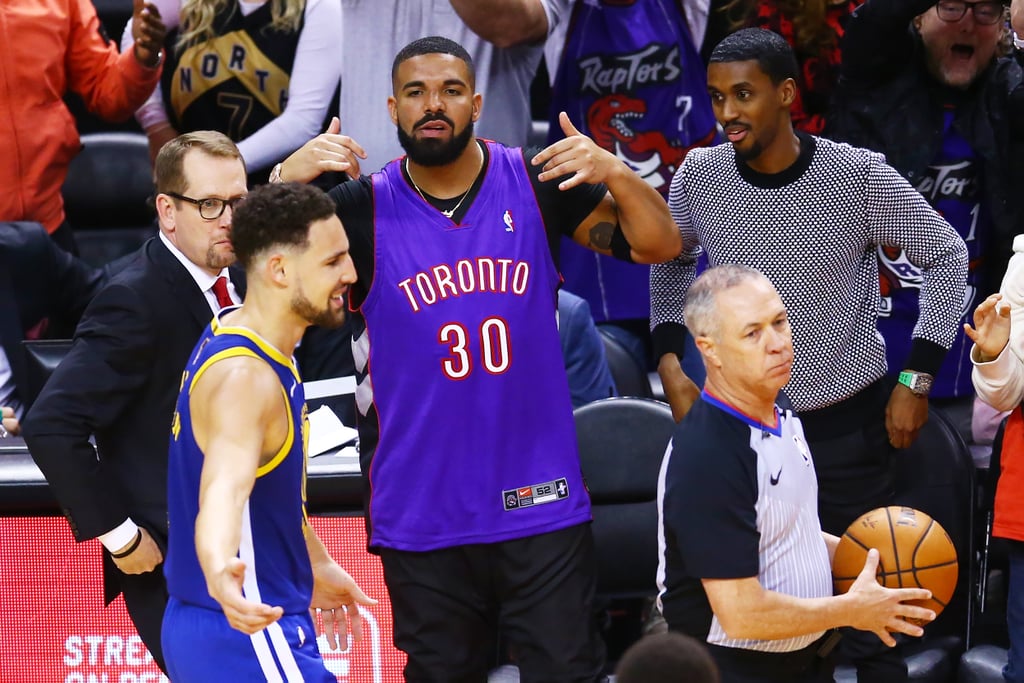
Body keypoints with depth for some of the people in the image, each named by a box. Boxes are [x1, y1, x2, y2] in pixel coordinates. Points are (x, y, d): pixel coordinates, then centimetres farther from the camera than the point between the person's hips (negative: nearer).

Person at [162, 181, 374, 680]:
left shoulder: (231, 334, 7)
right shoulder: (243, 377, -24)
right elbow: (223, 489, -42)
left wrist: (316, 565, 33)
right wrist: (221, 573, -62)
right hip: (249, 637, -10)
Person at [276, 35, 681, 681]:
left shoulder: (535, 182, -2)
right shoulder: (363, 208, -4)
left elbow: (659, 245, -2)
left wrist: (615, 174, -22)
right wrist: (285, 181, -27)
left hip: (541, 503, 0)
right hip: (422, 519, 0)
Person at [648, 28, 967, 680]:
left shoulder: (858, 175, -12)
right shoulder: (700, 175, -4)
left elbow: (947, 256, -1)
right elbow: (672, 265, 15)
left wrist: (917, 378, -4)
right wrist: (670, 364, 5)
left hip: (849, 423, -2)